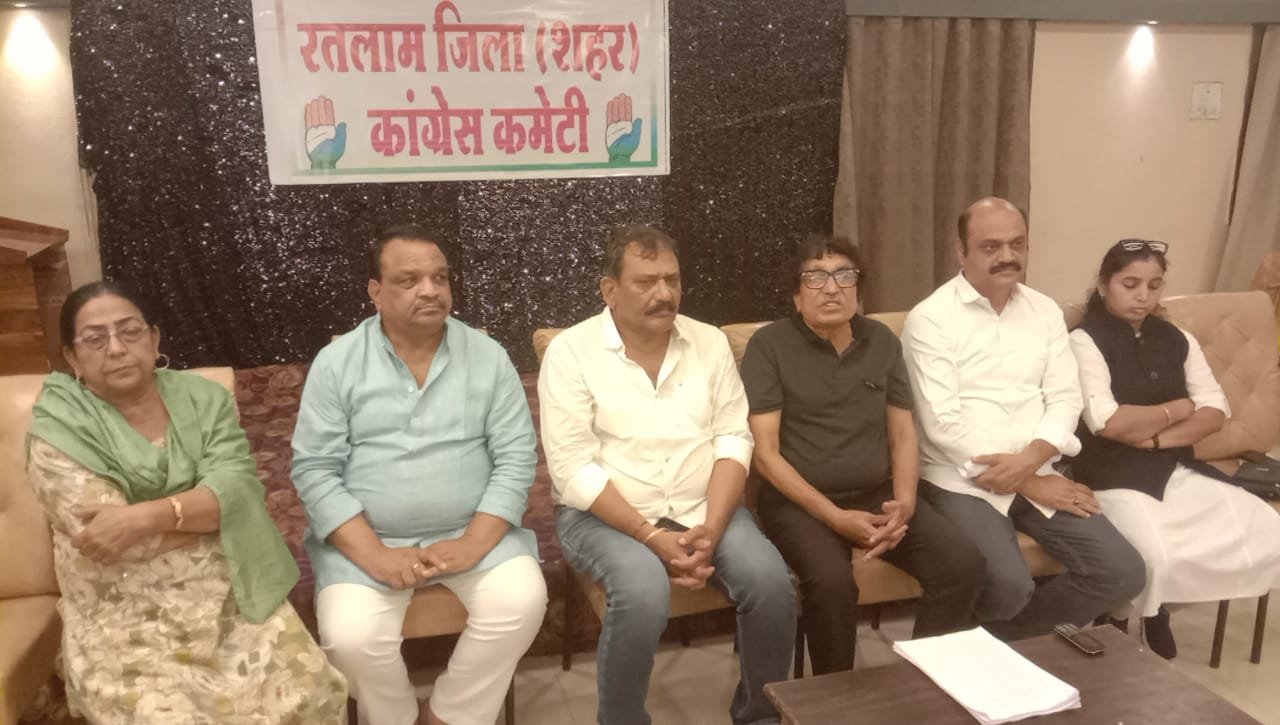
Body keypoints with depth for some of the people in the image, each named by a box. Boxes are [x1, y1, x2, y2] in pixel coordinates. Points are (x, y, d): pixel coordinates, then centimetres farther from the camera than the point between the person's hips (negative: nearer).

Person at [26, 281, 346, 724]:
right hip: (125, 624, -2)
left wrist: (145, 516, -23)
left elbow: (238, 486, -9)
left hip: (230, 597, 2)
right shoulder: (59, 425, -3)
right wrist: (208, 513, -8)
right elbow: (97, 533, -14)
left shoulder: (203, 398, 6)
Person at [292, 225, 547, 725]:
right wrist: (375, 555, -17)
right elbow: (314, 470, -6)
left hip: (472, 531, 1)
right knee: (351, 637, -24)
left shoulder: (489, 357, -1)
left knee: (523, 600, -23)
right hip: (366, 538, -1)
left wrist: (473, 544, -17)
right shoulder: (336, 362, -2)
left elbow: (516, 460, -4)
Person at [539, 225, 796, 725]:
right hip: (604, 514, -3)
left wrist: (710, 530, -15)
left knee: (770, 581, -20)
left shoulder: (709, 343, 4)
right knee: (644, 594, -32)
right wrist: (651, 536, -21)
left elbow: (733, 441, 0)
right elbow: (573, 469, -14)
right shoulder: (570, 352, -8)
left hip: (702, 509, 4)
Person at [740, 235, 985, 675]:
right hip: (800, 501, -4)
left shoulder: (882, 342, 10)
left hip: (877, 494, 5)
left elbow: (903, 434, 12)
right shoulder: (769, 345, -4)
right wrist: (836, 517, -17)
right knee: (832, 581, -32)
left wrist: (904, 502, -7)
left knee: (964, 564, -17)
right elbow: (765, 452, -9)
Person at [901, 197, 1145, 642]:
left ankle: (990, 637, 8)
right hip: (962, 480, -6)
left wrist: (1030, 460, -17)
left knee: (1122, 572, -9)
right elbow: (943, 424, -14)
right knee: (1009, 585, -29)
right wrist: (1030, 484, -13)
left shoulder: (1046, 312, 11)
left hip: (1036, 473, 6)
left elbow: (1065, 398, 4)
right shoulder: (930, 318, -8)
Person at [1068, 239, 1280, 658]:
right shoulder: (1085, 340, -5)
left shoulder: (1177, 340, 14)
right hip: (1114, 476, -7)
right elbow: (1108, 422, -15)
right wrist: (1176, 409, -1)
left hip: (1178, 469, 7)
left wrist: (1157, 437, -13)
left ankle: (1155, 617, 1)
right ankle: (1145, 627, -1)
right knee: (1155, 558, -34)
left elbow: (1216, 411, 4)